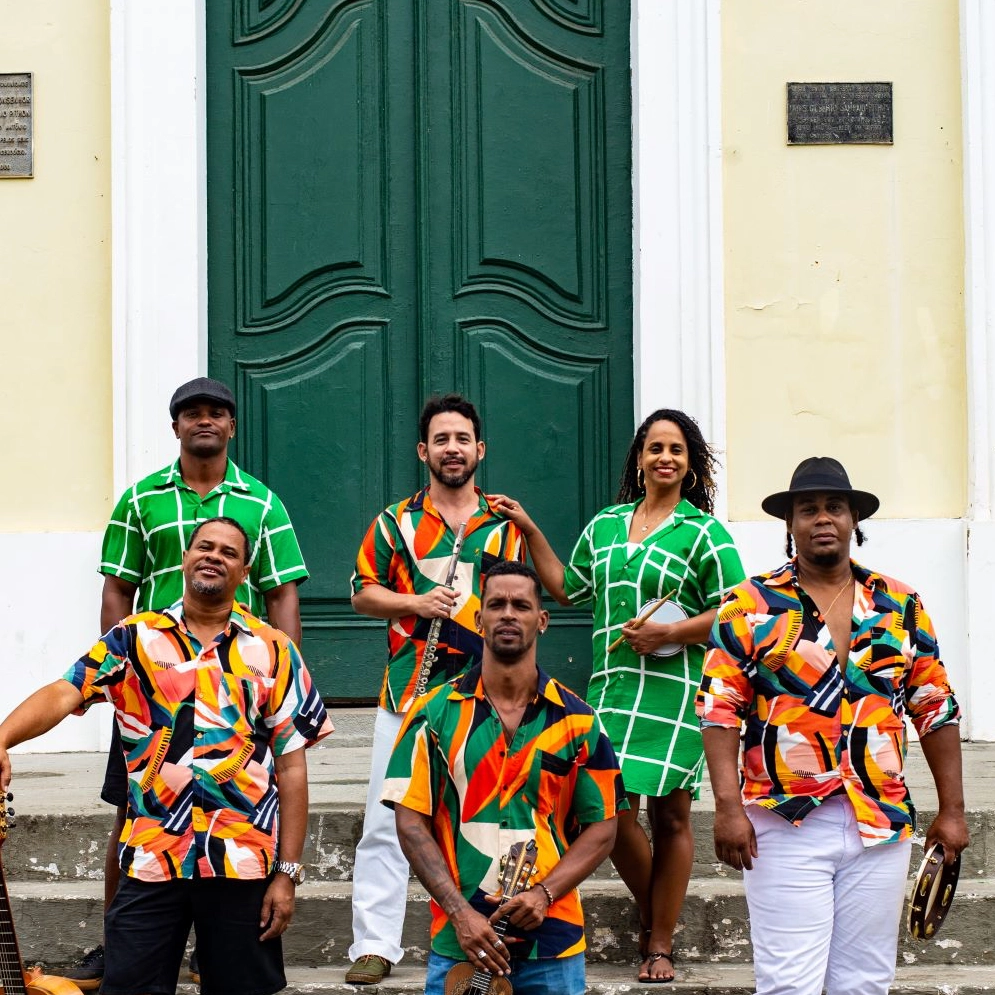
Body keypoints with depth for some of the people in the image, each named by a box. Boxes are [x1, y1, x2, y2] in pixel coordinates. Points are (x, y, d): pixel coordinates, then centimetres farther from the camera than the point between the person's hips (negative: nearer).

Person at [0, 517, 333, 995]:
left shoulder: (273, 651, 4)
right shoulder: (134, 639, 5)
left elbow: (290, 767, 3)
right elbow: (64, 693, -10)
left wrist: (287, 873, -1)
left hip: (244, 863, 0)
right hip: (150, 861, 0)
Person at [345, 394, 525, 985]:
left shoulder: (505, 525, 10)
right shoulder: (397, 522, 7)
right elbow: (364, 593, 9)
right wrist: (414, 604, -9)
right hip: (408, 692, 0)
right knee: (386, 824, -2)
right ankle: (375, 945, 2)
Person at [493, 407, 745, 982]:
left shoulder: (703, 532, 1)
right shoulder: (606, 525, 16)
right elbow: (568, 588, 27)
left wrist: (669, 633, -14)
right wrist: (529, 530, 25)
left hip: (675, 690, -4)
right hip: (611, 687, 4)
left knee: (670, 815, 1)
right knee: (614, 812, -3)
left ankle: (661, 944, 12)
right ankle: (653, 916, 22)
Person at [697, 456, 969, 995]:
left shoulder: (901, 606, 9)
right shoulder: (751, 606, 0)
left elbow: (935, 710, 12)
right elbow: (719, 708, -4)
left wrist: (952, 810, 10)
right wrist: (728, 807, -13)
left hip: (882, 826, 3)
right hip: (785, 824, -3)